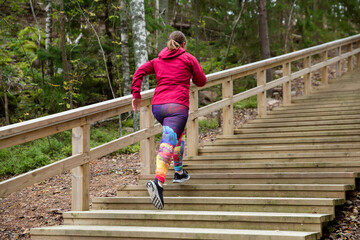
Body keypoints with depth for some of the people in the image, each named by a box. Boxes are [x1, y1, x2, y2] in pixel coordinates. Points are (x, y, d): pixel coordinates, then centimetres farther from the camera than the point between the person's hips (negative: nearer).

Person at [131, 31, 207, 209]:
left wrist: (136, 95, 6)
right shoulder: (188, 59, 10)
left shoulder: (157, 61, 20)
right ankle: (158, 181, -37)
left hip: (157, 106, 5)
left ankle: (179, 172, 37)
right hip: (178, 106, -5)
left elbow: (140, 72, 6)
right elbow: (201, 82, 15)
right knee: (168, 143, -17)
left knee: (178, 134, 30)